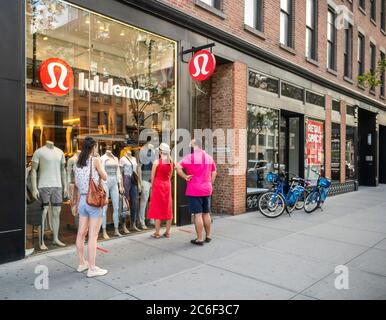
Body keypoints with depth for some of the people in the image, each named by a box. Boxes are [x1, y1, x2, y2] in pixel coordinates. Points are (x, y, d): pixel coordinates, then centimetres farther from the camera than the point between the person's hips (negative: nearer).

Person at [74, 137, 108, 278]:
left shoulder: (78, 162, 8)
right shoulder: (95, 160, -9)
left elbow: (76, 183, 16)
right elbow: (105, 177, 1)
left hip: (82, 199, 7)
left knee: (81, 233, 14)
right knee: (93, 235, -2)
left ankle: (82, 263, 28)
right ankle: (92, 268, 3)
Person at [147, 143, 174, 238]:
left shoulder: (157, 162, -12)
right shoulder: (171, 162, 0)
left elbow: (152, 176, -6)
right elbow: (170, 176, 7)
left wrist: (153, 185, 8)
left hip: (158, 185, -4)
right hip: (167, 186, 4)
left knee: (157, 209, 3)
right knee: (168, 209, 10)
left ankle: (157, 233, 8)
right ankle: (167, 232, 17)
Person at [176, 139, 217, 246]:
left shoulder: (190, 157, -10)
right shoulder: (209, 157, 10)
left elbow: (178, 167, -23)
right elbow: (214, 172, 17)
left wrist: (185, 177, -13)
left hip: (194, 190, -6)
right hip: (207, 190, 6)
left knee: (198, 214, -2)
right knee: (206, 214, 15)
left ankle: (199, 239, 4)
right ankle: (208, 236, 25)